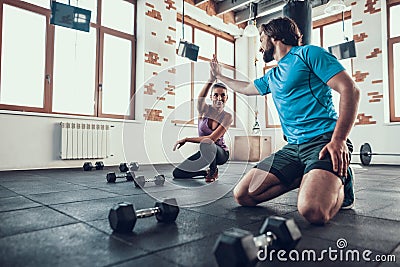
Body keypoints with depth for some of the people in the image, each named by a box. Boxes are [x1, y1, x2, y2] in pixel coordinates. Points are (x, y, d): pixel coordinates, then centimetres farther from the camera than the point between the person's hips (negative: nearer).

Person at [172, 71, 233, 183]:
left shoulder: (227, 117, -14)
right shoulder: (205, 110, -8)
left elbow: (211, 138, -24)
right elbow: (200, 99, -35)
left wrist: (186, 139, -23)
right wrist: (211, 80, -50)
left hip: (221, 153, -3)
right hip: (205, 152, 4)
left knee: (206, 143, -39)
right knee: (177, 173, -8)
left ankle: (213, 170, -10)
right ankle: (207, 172, 13)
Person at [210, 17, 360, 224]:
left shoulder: (308, 53, 1)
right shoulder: (271, 77, 24)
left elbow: (350, 90, -9)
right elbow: (245, 88, 43)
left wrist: (339, 140, -19)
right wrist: (219, 76, 53)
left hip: (323, 140, -7)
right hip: (293, 147, 7)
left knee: (313, 211, -33)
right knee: (242, 195, -7)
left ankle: (340, 184, 1)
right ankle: (307, 179, 6)